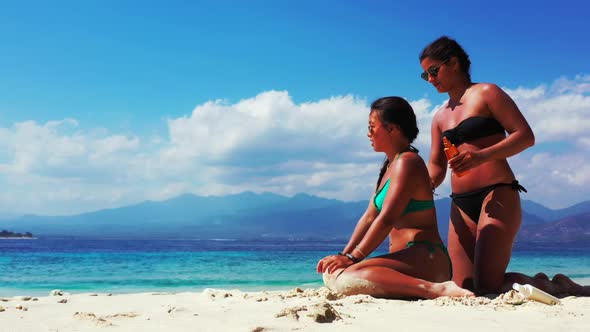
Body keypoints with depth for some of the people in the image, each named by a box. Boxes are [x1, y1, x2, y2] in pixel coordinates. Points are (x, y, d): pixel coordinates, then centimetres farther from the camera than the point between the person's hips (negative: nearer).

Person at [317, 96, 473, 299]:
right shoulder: (390, 166, 23)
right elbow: (369, 218, 19)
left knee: (342, 278, -30)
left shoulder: (407, 162, -8)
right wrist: (344, 255, 10)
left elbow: (386, 220, -16)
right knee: (331, 274, 5)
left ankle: (433, 289, -31)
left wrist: (353, 257, -15)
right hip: (408, 258, 11)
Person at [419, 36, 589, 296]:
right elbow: (436, 166, 18)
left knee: (487, 287, -17)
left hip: (497, 197, -7)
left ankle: (554, 287, 10)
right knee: (463, 288, -1)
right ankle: (539, 284, 19)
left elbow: (526, 136, -7)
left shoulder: (486, 93, 2)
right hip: (461, 206, 7)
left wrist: (482, 155, -21)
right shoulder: (440, 117, 20)